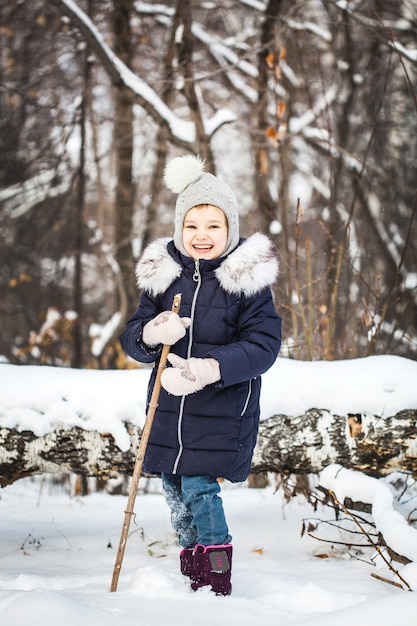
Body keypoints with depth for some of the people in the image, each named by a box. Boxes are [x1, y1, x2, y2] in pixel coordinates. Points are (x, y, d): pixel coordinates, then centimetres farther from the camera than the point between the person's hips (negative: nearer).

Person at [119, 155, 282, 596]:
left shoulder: (247, 279, -9)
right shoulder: (162, 274, 3)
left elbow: (263, 343, -15)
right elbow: (132, 337, 4)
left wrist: (211, 369, -31)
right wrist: (150, 334, -22)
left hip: (223, 408, -5)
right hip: (168, 407, 5)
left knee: (199, 488, -11)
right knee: (174, 493, 10)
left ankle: (217, 585, 3)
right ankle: (191, 578, 27)